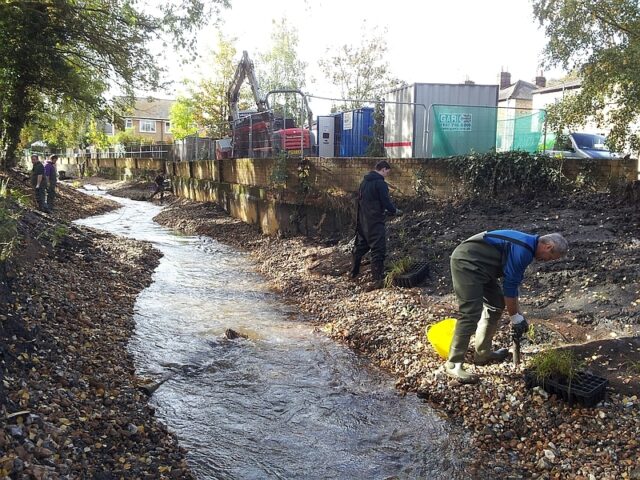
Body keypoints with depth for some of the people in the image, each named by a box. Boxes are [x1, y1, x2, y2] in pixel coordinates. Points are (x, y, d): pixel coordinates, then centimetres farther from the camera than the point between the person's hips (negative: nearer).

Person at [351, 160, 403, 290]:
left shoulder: (365, 181, 12)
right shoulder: (380, 183, -14)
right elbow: (386, 202, -15)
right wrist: (395, 211, 4)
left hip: (362, 220, 8)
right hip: (375, 221, -8)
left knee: (360, 246, 21)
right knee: (378, 249, -7)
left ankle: (354, 272, 32)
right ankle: (377, 279, -10)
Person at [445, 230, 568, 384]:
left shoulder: (526, 246, 14)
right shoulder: (523, 250, -18)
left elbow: (513, 283, 22)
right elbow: (509, 286, -15)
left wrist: (518, 314, 21)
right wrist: (515, 317, -3)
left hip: (477, 265, 11)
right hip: (466, 262, -11)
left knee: (496, 306, 15)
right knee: (471, 314, -15)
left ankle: (483, 353, 23)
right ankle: (454, 364, -10)